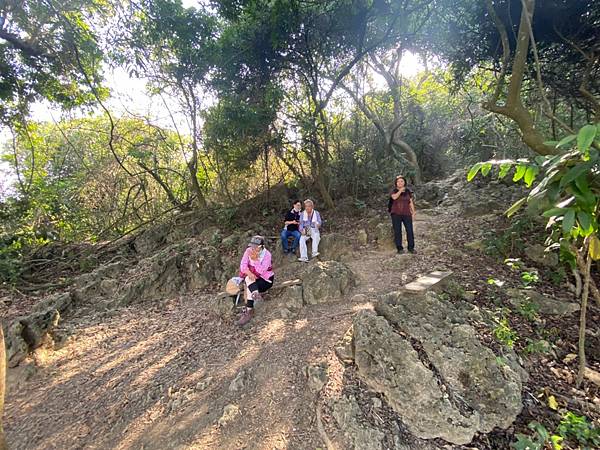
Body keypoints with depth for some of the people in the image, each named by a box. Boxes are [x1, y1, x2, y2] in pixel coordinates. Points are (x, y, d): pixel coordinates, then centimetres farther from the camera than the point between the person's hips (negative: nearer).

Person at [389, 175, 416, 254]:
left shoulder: (408, 191, 12)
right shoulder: (393, 191, 5)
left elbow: (411, 202, 13)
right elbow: (394, 197, -18)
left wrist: (413, 212, 6)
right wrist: (401, 190, -10)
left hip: (407, 214, 2)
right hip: (396, 214, -2)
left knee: (410, 230, -3)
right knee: (397, 231, 0)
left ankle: (411, 247, 7)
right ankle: (400, 248, 8)